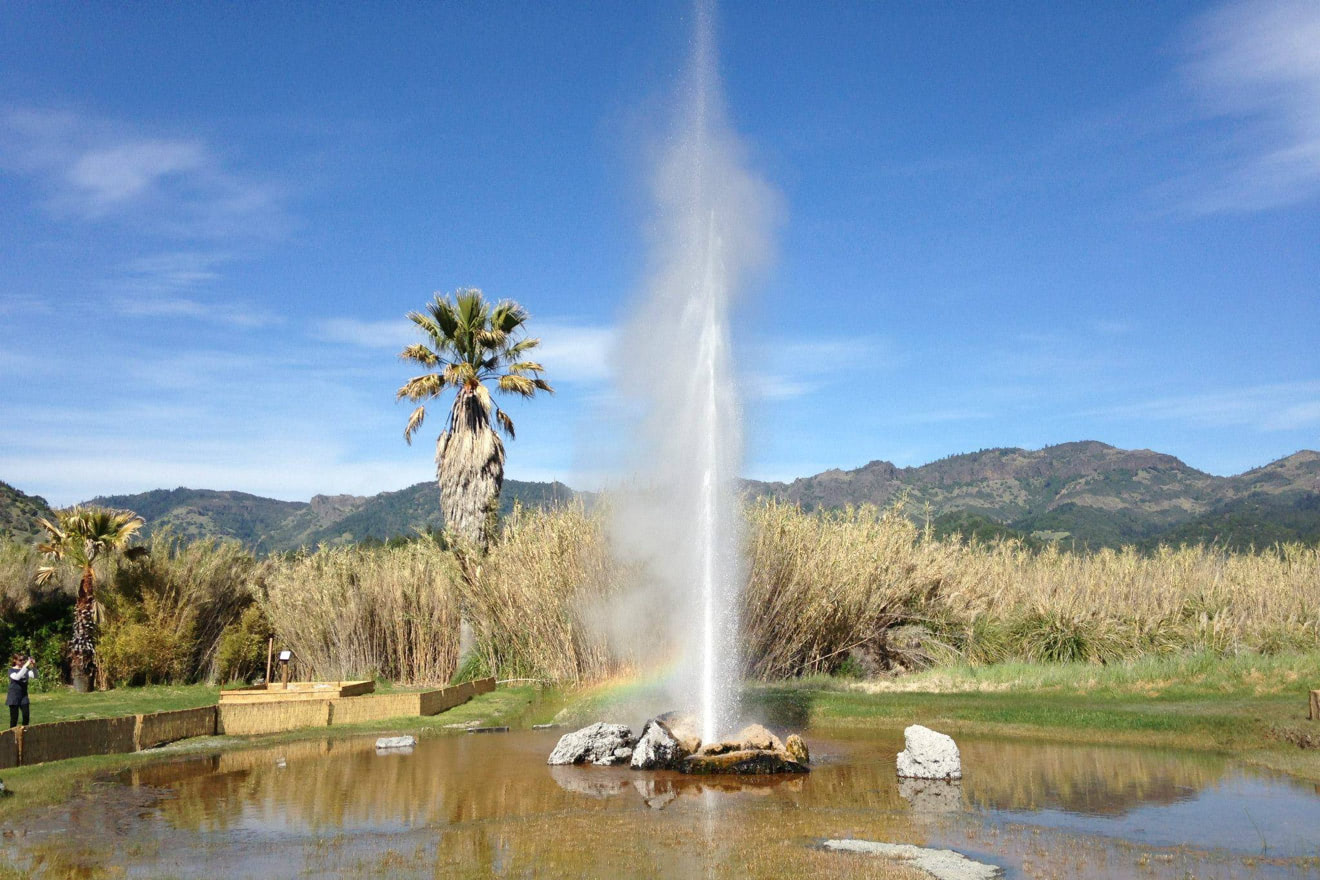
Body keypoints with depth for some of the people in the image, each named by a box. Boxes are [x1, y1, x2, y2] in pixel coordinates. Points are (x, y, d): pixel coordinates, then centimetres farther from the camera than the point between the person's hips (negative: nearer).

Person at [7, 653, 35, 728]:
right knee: (14, 717, -1)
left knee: (26, 715, -2)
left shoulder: (26, 670, 5)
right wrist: (26, 666, -34)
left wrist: (34, 666, -30)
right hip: (14, 697, -4)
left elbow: (34, 676, -12)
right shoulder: (11, 670, -6)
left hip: (24, 696, 4)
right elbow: (17, 677, -27)